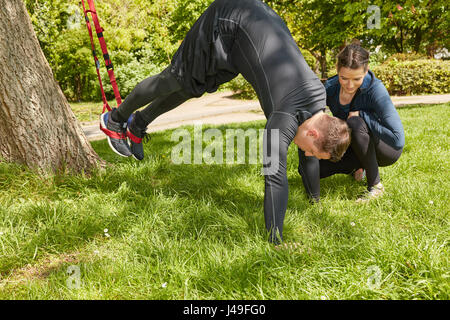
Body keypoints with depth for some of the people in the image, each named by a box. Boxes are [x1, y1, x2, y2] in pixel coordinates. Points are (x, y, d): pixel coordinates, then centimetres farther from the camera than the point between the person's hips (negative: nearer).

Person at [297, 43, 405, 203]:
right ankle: (358, 167, 13)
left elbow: (398, 139, -38)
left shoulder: (376, 90, -30)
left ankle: (376, 185, -17)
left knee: (355, 123, -35)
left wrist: (361, 115, -32)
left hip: (385, 150, -4)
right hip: (354, 150, 5)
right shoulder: (330, 87, -16)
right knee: (307, 169, -9)